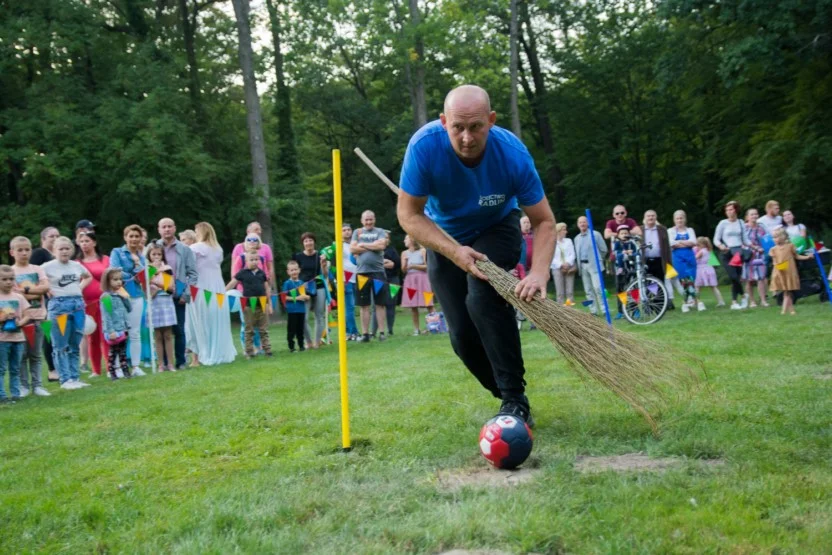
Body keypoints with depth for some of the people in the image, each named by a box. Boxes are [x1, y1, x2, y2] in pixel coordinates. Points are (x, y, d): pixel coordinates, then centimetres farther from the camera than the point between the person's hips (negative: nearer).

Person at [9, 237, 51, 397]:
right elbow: (14, 294, -11)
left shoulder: (37, 269, 9)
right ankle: (23, 386, 6)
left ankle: (37, 385, 11)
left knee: (36, 354, 7)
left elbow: (46, 287, -5)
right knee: (21, 354, -1)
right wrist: (36, 291, -11)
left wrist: (25, 290, -11)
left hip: (37, 316, 3)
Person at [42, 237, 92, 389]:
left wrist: (80, 287, 12)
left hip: (78, 304, 5)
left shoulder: (77, 265, 10)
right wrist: (47, 290, -9)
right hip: (59, 305, -5)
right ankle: (65, 380, 0)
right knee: (61, 345, -2)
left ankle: (75, 378, 14)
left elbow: (88, 277, 28)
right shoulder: (48, 267, -4)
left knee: (75, 345, 8)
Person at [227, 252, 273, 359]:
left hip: (262, 305, 2)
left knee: (264, 330, 6)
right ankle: (249, 352, 8)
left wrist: (269, 304, 10)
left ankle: (267, 349, 9)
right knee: (249, 330, 4)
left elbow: (267, 289, 11)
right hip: (249, 306, -2)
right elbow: (232, 284, 1)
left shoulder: (262, 273, 7)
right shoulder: (242, 273, -1)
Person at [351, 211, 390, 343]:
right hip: (362, 272, 2)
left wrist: (363, 245, -5)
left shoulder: (380, 232, 6)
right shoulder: (357, 232, 13)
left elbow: (382, 245, -13)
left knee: (380, 304, 0)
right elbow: (352, 249, -1)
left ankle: (382, 333, 3)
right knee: (364, 305, 4)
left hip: (378, 272, -2)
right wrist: (373, 246, -6)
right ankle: (365, 334, 8)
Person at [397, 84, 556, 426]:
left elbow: (544, 221, -22)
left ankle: (516, 401, -21)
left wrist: (539, 272, -41)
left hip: (497, 229, -2)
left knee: (482, 297, -30)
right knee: (463, 336, -4)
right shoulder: (424, 146, -31)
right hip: (444, 237, 2)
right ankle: (509, 397, 19)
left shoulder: (513, 153, -31)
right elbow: (409, 214, -23)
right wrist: (453, 251, -38)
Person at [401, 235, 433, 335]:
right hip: (410, 280, 3)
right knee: (412, 306, 0)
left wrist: (414, 266, -10)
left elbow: (427, 266, -3)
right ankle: (416, 329, 6)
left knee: (428, 304, -6)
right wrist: (405, 262, -13)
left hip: (422, 279, -3)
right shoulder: (405, 253, 7)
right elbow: (403, 270, 5)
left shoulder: (422, 251, -1)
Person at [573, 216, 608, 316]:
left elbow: (603, 249, 2)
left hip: (594, 265, -5)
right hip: (582, 266, 5)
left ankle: (604, 310, -10)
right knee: (588, 290, 5)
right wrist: (578, 265, 7)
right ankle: (593, 311, 9)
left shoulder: (595, 234, -1)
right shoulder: (576, 238, 14)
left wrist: (598, 259, 8)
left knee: (598, 288, -14)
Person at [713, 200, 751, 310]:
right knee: (734, 277, -13)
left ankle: (734, 302, 8)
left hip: (739, 252, 3)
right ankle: (743, 296, 9)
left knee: (737, 278, 1)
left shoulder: (741, 223, 9)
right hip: (727, 253, -3)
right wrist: (721, 246, -20)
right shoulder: (723, 223, -1)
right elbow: (716, 240, 0)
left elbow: (745, 239, 15)